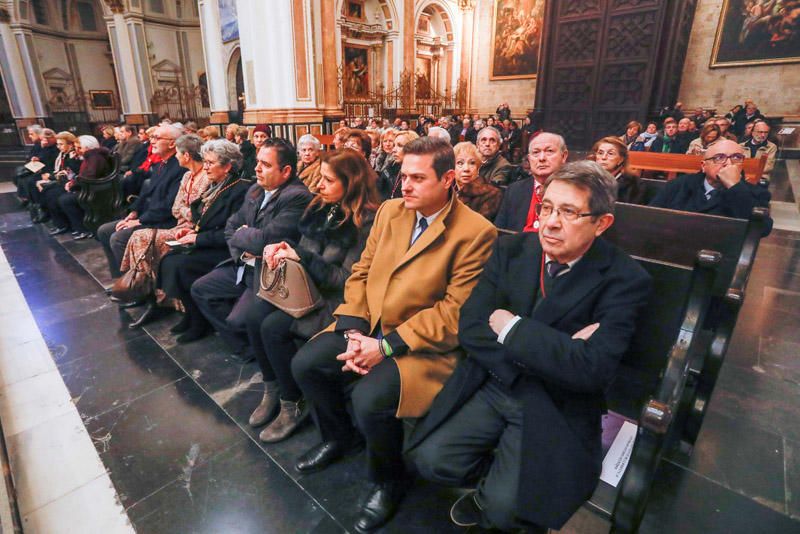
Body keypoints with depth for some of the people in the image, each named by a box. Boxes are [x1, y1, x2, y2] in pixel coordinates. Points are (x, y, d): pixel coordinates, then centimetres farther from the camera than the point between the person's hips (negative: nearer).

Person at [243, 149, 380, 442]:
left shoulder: (366, 222, -16)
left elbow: (347, 280, -19)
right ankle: (272, 389, 5)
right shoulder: (321, 207, 7)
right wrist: (284, 248, -7)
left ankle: (293, 404, 0)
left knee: (274, 327, -22)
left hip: (336, 299, -7)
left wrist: (301, 257, -20)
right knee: (255, 315, -15)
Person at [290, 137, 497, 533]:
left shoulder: (476, 232, -15)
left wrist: (385, 346, -20)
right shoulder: (390, 210, 5)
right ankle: (338, 436, 28)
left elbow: (455, 314, -18)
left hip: (424, 344, -6)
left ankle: (388, 479, 10)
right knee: (304, 364, -3)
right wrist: (354, 330, -8)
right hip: (369, 326, 7)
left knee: (369, 397, -26)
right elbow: (361, 272, 6)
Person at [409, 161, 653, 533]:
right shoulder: (511, 249, -3)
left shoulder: (625, 280, -13)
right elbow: (470, 327, -10)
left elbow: (593, 370, -24)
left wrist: (510, 327, -20)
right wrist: (551, 348, -19)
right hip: (491, 384, 4)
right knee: (430, 458, -9)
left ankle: (489, 500, 19)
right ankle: (494, 477, 22)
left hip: (555, 407, -3)